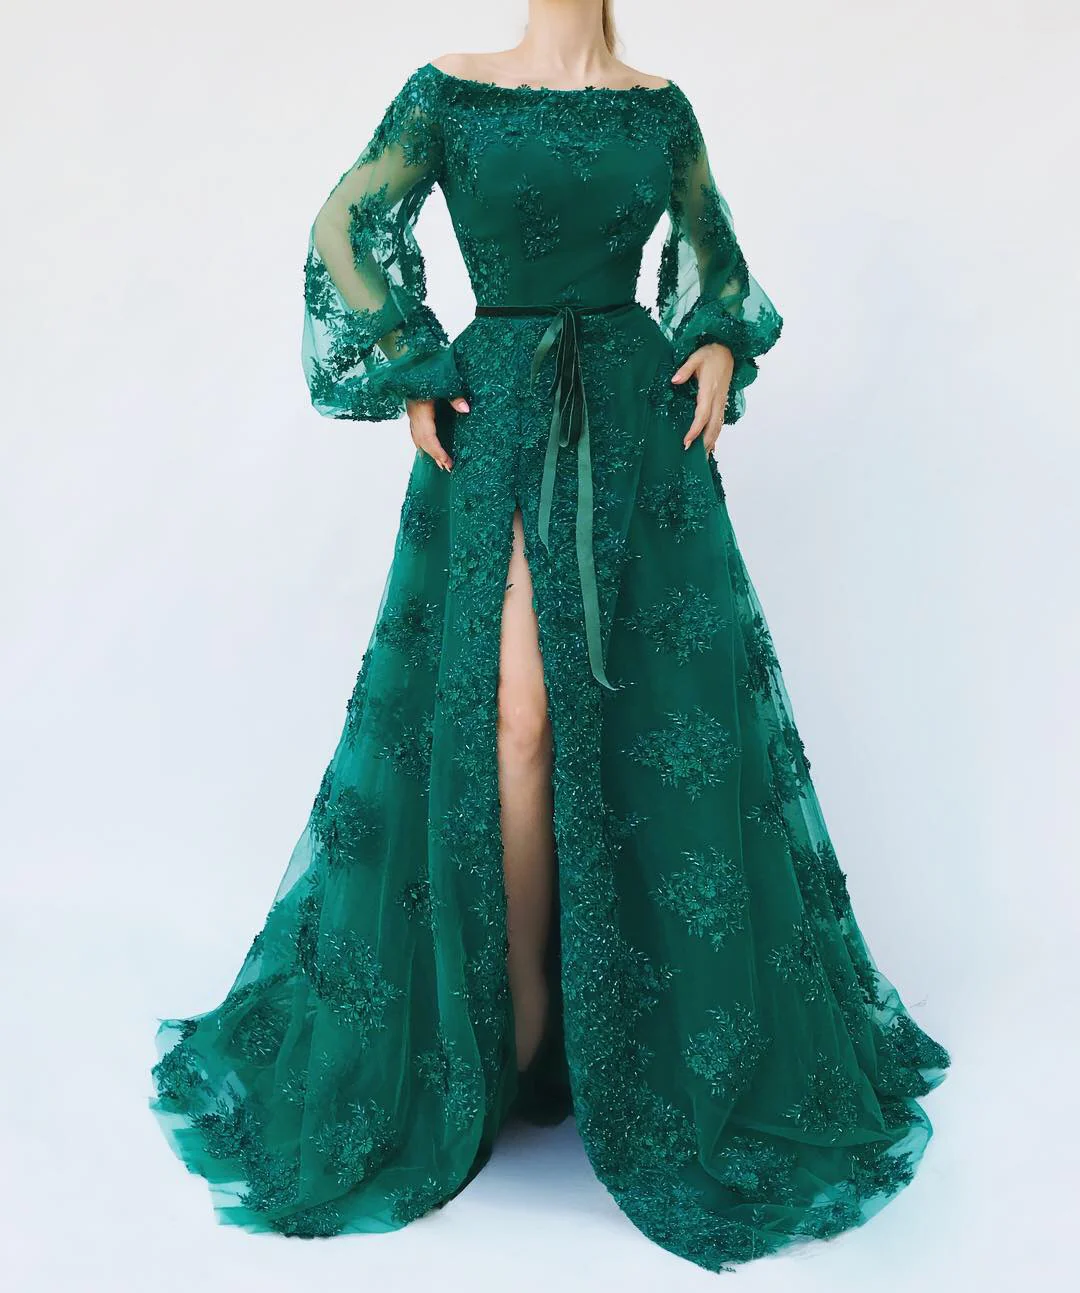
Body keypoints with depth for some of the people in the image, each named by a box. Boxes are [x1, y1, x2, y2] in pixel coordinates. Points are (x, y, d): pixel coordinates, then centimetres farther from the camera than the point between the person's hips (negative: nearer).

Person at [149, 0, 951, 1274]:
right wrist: (413, 376, -2)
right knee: (515, 718, -11)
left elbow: (714, 250, 23)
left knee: (661, 715, 0)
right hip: (498, 422, -2)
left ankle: (646, 1037, 16)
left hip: (640, 423, 3)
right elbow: (348, 227, 7)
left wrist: (720, 347, 5)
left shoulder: (660, 105, 13)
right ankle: (519, 1023, 4)